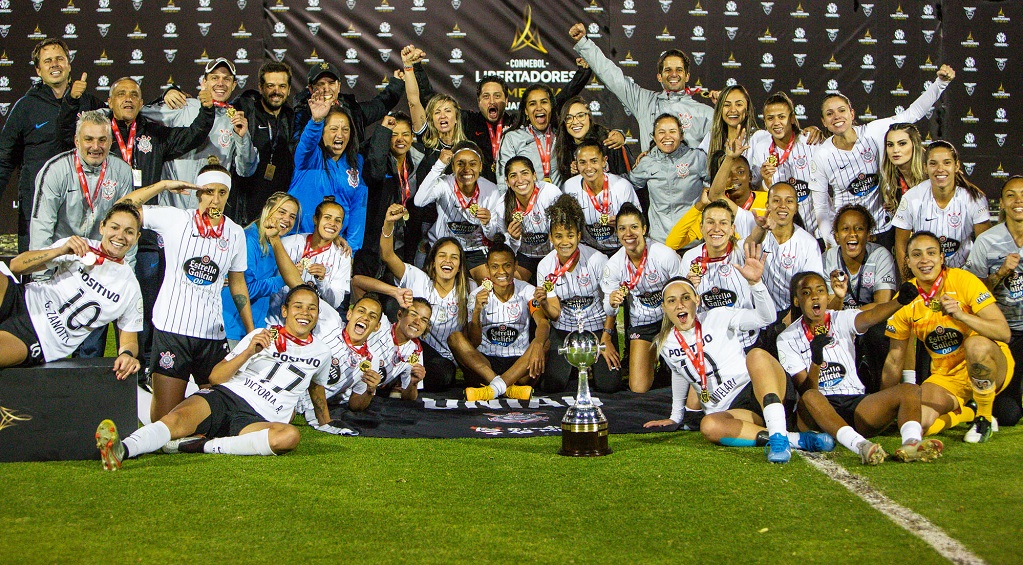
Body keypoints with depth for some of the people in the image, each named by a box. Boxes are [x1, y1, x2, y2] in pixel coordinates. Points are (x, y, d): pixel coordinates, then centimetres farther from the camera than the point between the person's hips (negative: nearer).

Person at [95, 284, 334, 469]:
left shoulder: (321, 353, 19)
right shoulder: (262, 336, 16)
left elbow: (316, 387, 39)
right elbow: (215, 377, 9)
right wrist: (248, 353, -6)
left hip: (257, 419, 0)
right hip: (226, 395, 1)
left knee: (290, 436, -37)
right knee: (177, 419, -32)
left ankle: (203, 446, -38)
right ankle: (122, 449, -57)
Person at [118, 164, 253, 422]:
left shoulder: (235, 234, 10)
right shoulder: (175, 219, 1)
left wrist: (252, 332, 15)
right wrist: (164, 185, -6)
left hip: (213, 333, 3)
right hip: (172, 327, -3)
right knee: (165, 415, -4)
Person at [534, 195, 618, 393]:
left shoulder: (596, 259, -17)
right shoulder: (545, 267, -9)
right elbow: (555, 314, -8)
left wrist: (606, 339, -6)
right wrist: (543, 304, -30)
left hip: (598, 325, -2)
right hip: (564, 329, 2)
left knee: (608, 385, -14)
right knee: (550, 386, -11)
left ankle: (590, 363, 21)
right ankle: (576, 365, 23)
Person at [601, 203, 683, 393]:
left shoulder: (666, 256, -22)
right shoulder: (614, 265, -12)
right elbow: (609, 311, -5)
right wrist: (612, 303, -29)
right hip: (640, 323, 2)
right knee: (638, 388, -3)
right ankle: (652, 359, 30)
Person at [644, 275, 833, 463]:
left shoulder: (717, 317, 2)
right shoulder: (665, 345, 13)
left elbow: (765, 317, -13)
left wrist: (755, 282, -30)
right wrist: (676, 416, 38)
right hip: (729, 410, 2)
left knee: (756, 355, -35)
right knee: (709, 426, -35)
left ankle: (779, 436, -49)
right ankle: (796, 439, -36)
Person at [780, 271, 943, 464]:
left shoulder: (842, 320, 10)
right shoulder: (787, 339, 3)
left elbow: (870, 316, -15)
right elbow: (806, 390, -8)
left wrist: (900, 301, -36)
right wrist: (816, 359, -27)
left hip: (856, 402, 3)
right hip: (819, 411, -3)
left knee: (909, 390, -18)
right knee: (809, 398, -36)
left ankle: (911, 442, -48)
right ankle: (860, 446, -58)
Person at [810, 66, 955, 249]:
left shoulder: (873, 132, -8)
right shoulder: (821, 156, -9)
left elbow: (913, 113, -6)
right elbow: (820, 205, -5)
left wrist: (941, 82, -15)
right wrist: (830, 241, -12)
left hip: (883, 228, 1)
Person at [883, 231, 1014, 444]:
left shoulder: (963, 280, -16)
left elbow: (1004, 333, -22)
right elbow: (895, 358, 4)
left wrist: (961, 315, -36)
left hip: (989, 368, -3)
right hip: (945, 377, 3)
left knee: (976, 345, -37)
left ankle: (984, 418, -11)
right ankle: (969, 411, 8)